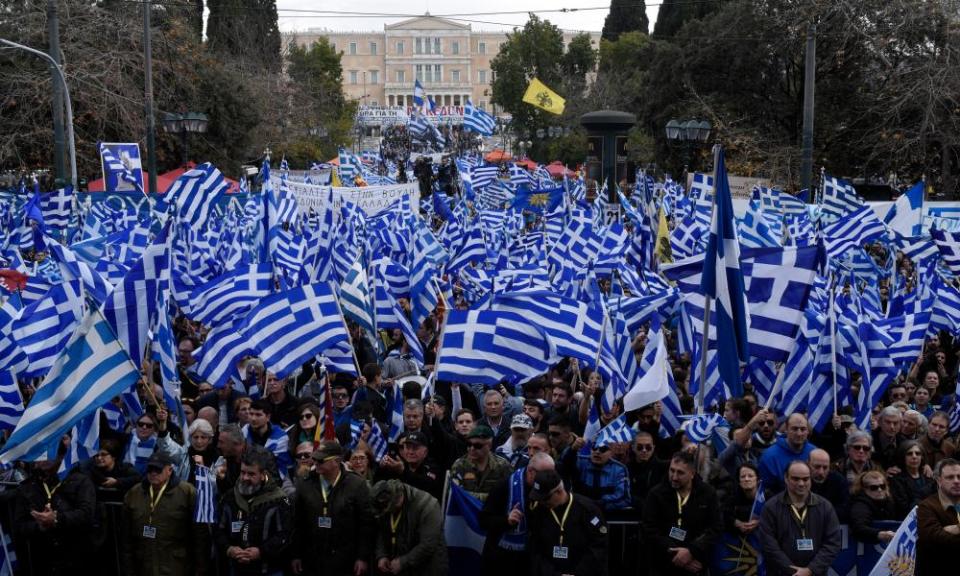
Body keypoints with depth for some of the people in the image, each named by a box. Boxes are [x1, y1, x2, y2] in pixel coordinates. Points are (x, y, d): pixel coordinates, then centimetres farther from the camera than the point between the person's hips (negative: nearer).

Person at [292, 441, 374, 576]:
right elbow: (298, 524, 8)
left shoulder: (356, 485, -6)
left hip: (345, 564, -3)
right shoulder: (305, 485, 4)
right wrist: (296, 556, 5)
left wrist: (363, 557, -6)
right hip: (312, 563, 3)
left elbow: (366, 524, -4)